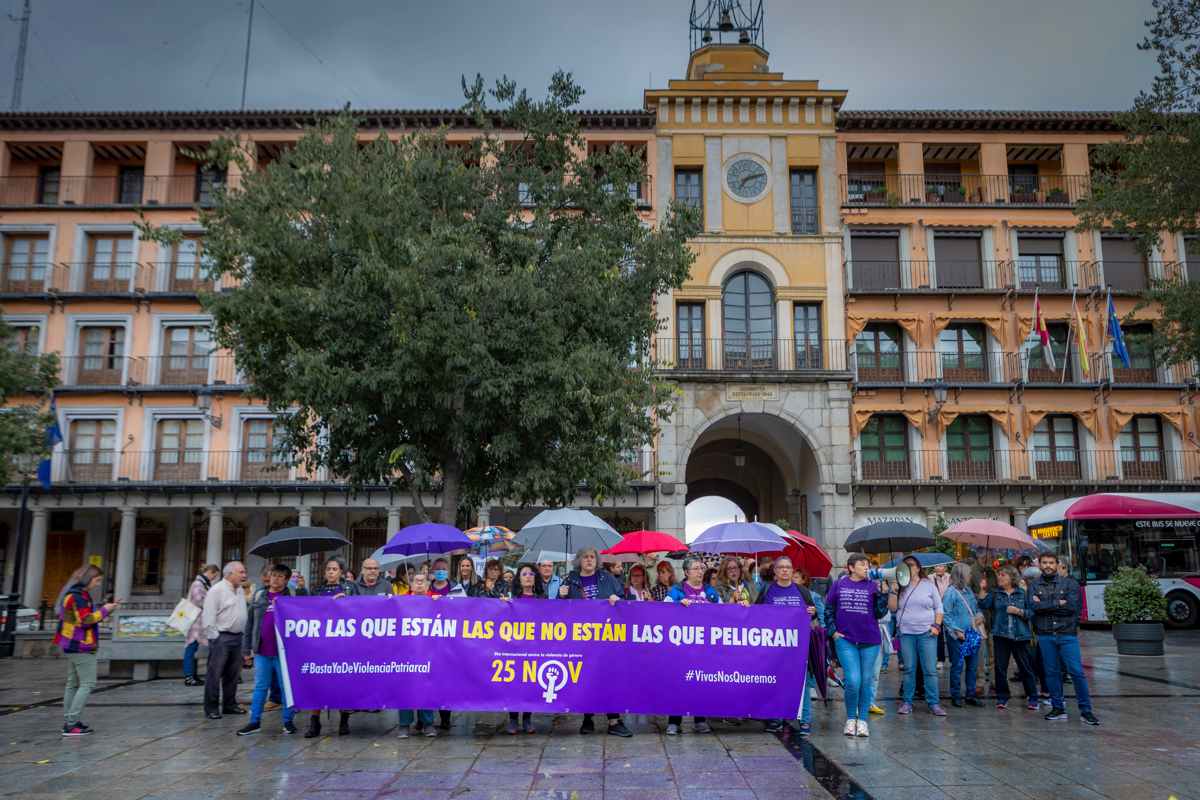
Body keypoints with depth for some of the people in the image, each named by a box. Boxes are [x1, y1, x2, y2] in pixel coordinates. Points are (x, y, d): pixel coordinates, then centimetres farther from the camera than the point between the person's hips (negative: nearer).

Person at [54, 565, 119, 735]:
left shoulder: (73, 593, 15)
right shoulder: (79, 596, -17)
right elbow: (86, 620, -21)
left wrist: (105, 609, 5)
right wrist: (104, 610, -11)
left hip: (72, 646, 10)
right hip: (81, 646, -10)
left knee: (73, 683, 13)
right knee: (87, 684, -8)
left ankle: (68, 721, 17)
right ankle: (71, 723, -9)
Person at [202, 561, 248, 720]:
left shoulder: (240, 590, 14)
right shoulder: (217, 590, -11)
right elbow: (208, 616, -14)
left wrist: (243, 633, 14)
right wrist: (214, 637, -15)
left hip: (237, 637, 8)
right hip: (221, 637, -8)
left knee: (232, 674, 13)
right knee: (215, 674, -2)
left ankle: (230, 704, 22)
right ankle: (211, 708, 5)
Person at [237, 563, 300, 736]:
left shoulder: (292, 596, 0)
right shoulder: (258, 596, 8)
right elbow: (250, 624, 11)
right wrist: (246, 649, 9)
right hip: (261, 651, 3)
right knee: (260, 687, 11)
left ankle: (288, 721, 15)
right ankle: (255, 722, 19)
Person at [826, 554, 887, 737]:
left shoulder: (873, 586, 2)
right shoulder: (839, 584, 2)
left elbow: (880, 613, 0)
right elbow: (828, 609, 9)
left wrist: (883, 593, -10)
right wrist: (833, 631, 1)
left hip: (870, 640, 1)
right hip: (846, 640, -1)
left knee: (866, 681, 8)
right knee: (853, 680, -9)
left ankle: (863, 720, 20)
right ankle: (850, 718, 11)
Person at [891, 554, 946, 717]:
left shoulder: (929, 585, 6)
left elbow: (938, 607, 8)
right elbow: (892, 607, 4)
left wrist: (936, 625, -3)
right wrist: (893, 589, -5)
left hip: (927, 632, -1)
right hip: (906, 633, 1)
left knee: (930, 670, -3)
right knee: (909, 669, 5)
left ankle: (933, 704, 4)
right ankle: (907, 702, 12)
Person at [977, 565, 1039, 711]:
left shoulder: (1022, 593, 4)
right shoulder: (994, 593, 7)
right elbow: (983, 606, -8)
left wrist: (1019, 611, -14)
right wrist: (982, 590, -14)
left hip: (1020, 636, -1)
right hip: (1001, 635, 1)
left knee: (1025, 667, 4)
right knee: (1000, 667, 4)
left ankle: (1032, 698, 17)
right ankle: (1002, 698, 15)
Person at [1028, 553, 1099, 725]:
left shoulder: (1069, 583, 1)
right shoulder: (1035, 586, 6)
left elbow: (1072, 606, -11)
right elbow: (1034, 606, -10)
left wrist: (1045, 605, -8)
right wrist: (1058, 603, -12)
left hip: (1067, 634, -2)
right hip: (1045, 635, 2)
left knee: (1077, 672, -5)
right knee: (1052, 672, 7)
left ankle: (1086, 710, 6)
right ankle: (1058, 709, 18)